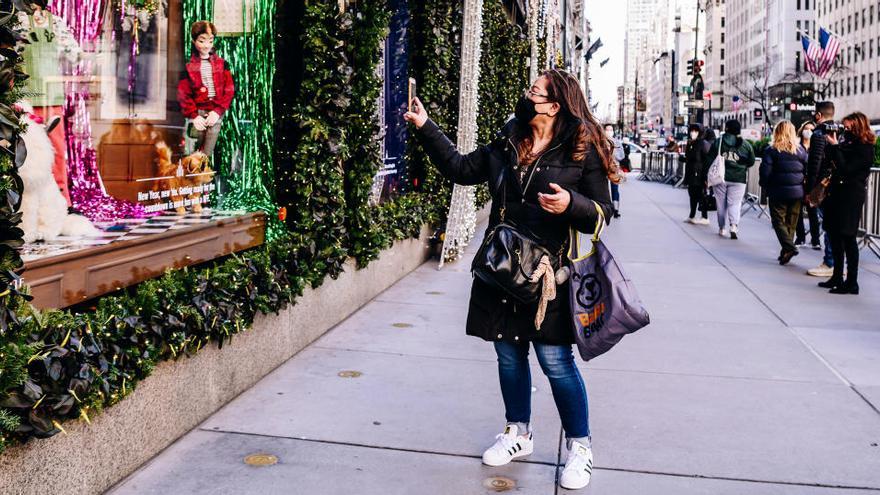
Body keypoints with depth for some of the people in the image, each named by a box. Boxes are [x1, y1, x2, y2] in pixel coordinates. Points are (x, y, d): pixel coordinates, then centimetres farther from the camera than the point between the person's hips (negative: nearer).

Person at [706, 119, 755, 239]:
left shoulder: (718, 142, -2)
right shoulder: (746, 145, 1)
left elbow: (710, 159, -3)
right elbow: (751, 162, 7)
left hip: (720, 178, 0)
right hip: (738, 179, 0)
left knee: (721, 203, 11)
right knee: (735, 203, 3)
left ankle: (722, 228, 18)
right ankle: (734, 225, -18)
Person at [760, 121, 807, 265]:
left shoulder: (771, 150, -6)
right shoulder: (800, 150, 4)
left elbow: (765, 171, -9)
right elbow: (807, 170, 4)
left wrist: (766, 186, 6)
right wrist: (804, 189, 14)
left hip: (778, 192, -4)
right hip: (797, 192, 4)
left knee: (778, 220, 1)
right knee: (791, 222, 12)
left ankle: (788, 247, -17)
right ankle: (786, 252, 16)